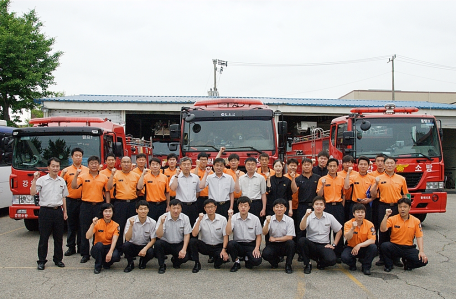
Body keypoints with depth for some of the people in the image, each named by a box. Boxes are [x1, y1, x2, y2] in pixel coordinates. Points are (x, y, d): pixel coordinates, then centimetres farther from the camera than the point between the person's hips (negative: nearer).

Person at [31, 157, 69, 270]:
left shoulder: (62, 181, 10)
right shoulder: (42, 180, -3)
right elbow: (32, 193, -13)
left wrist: (65, 212, 13)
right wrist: (34, 180, -20)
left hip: (58, 211, 4)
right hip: (46, 211, -4)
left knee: (59, 237, 9)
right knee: (44, 238, 2)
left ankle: (58, 259, 20)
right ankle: (41, 261, 12)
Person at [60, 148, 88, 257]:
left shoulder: (87, 170, 8)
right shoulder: (67, 170, 5)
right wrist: (62, 175, -15)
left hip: (83, 201, 1)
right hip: (71, 201, -1)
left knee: (82, 225, 6)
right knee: (71, 225, 5)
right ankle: (71, 247, 13)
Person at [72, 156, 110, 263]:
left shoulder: (104, 177, 6)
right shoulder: (83, 176, 3)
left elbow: (107, 192, 8)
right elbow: (74, 186, -9)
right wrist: (76, 175, -20)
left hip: (99, 205, 1)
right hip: (86, 205, 0)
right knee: (85, 230, 4)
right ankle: (85, 254, 13)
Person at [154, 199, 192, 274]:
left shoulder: (185, 218, -7)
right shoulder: (163, 218, -12)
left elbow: (187, 235, -4)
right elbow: (159, 235, -18)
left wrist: (184, 249, -15)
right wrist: (161, 223, -33)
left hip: (179, 245, 1)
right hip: (166, 244, -1)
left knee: (185, 256, -26)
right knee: (157, 243, -32)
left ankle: (175, 260, 14)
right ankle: (161, 266, -7)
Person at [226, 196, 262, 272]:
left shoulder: (255, 219, -2)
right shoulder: (233, 218, -4)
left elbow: (258, 236, 4)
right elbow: (228, 233, -17)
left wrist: (256, 248, -11)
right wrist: (229, 218, -23)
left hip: (251, 245, 0)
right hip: (238, 245, 0)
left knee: (257, 260, -28)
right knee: (230, 243, -33)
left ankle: (247, 258, 12)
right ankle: (236, 262, -3)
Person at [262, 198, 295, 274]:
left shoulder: (289, 220, -7)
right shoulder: (270, 219, -2)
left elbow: (289, 237, -13)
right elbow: (264, 233, -15)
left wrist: (275, 239, -12)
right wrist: (267, 223, -31)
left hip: (284, 245, -1)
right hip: (273, 245, 1)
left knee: (291, 243, -33)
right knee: (265, 253, -29)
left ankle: (288, 265, -9)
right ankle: (276, 260, 10)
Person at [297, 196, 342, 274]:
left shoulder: (330, 217, 2)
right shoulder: (309, 216, -4)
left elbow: (339, 231, 13)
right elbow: (302, 228, -23)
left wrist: (334, 245, 4)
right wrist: (306, 216, -38)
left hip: (324, 245, 0)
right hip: (311, 244, 0)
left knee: (331, 260, -30)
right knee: (301, 240, -33)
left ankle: (321, 263, 10)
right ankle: (307, 264, -8)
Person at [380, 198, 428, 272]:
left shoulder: (416, 221, 1)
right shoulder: (393, 219, -4)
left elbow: (419, 237, 0)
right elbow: (382, 230, -17)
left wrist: (421, 251, -13)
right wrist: (386, 216, -26)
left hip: (408, 248, 2)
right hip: (394, 247, -1)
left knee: (423, 260, -22)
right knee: (384, 245, -34)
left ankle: (407, 262, 12)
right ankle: (388, 265, -4)